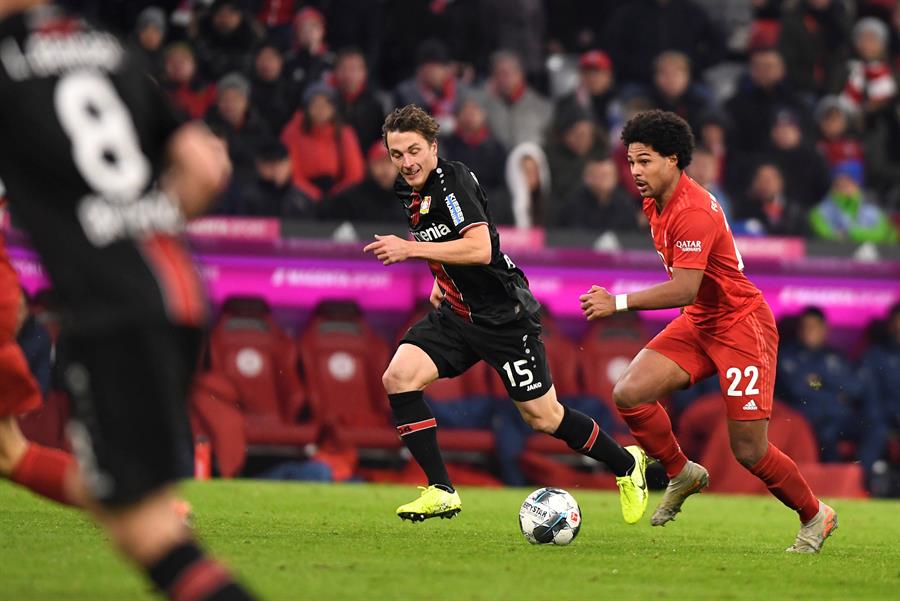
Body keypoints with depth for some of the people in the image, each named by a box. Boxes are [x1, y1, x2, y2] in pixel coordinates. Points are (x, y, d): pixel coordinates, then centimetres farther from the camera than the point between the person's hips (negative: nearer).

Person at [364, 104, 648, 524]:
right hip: (455, 313, 8)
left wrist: (411, 249, -31)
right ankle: (441, 493, -10)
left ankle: (626, 464, 26)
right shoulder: (409, 191, 7)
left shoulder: (453, 180, -19)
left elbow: (480, 248, -31)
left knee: (542, 417, 1)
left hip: (503, 314, -8)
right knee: (397, 378, -14)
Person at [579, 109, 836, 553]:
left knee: (749, 451, -6)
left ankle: (815, 516, 18)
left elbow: (685, 288, -32)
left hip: (740, 325, -8)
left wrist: (619, 303, -32)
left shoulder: (693, 212, -25)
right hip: (697, 323, 8)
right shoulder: (655, 204, 4)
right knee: (629, 393, -12)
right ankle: (682, 474, 9)